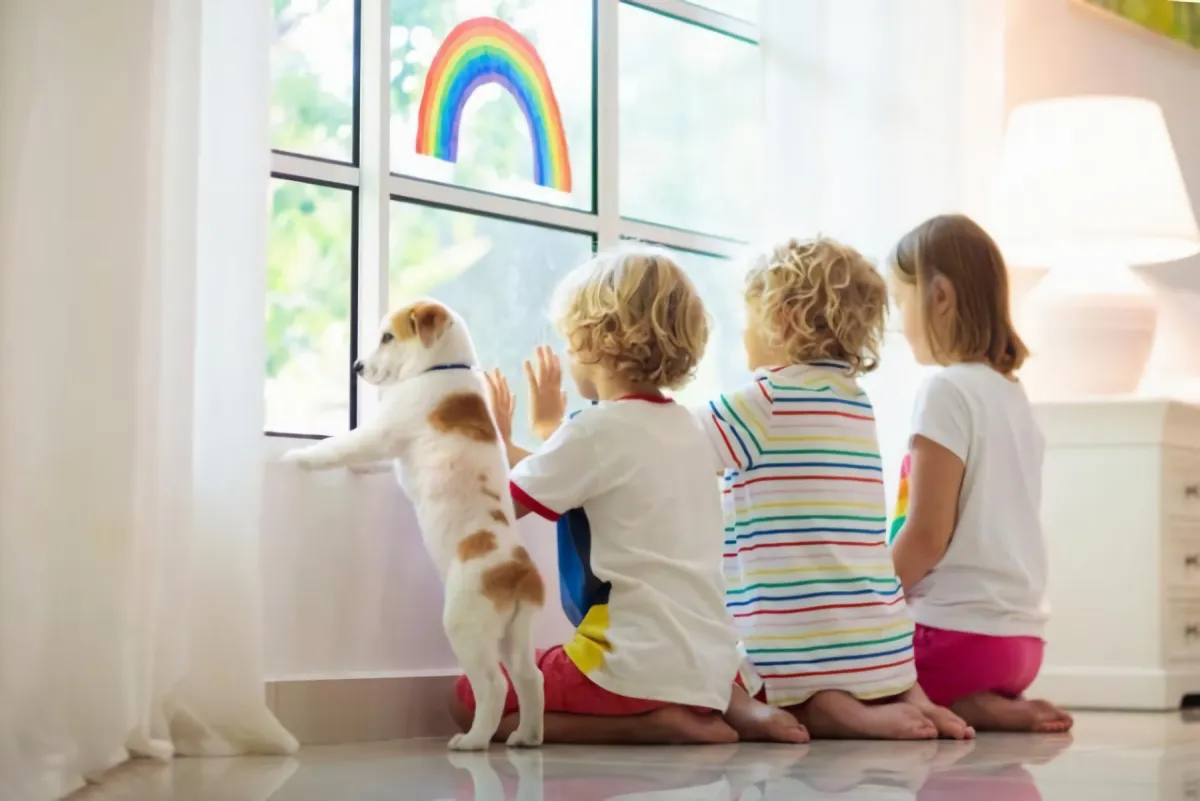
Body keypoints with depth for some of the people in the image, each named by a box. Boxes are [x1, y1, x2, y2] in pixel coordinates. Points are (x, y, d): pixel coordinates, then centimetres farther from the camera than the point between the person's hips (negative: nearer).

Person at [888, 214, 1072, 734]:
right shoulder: (1011, 392, 14)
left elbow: (926, 535, -18)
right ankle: (987, 703, 4)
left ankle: (963, 708, -10)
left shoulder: (947, 390, -13)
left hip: (959, 632, -9)